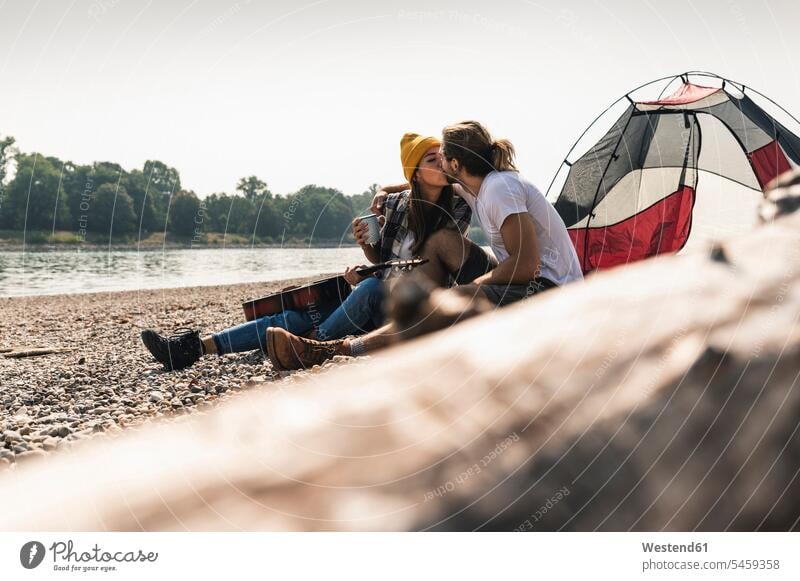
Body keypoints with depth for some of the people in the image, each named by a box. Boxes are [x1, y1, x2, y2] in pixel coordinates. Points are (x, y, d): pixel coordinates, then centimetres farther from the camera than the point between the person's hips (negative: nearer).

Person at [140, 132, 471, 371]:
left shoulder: (458, 210, -8)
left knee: (372, 286, -37)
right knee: (297, 315, -11)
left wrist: (367, 276, -16)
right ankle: (199, 347, -17)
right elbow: (380, 260, 13)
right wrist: (365, 243, -10)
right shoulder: (394, 204, 3)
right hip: (375, 303, 5)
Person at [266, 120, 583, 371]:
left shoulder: (498, 188, -18)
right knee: (440, 240, 5)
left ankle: (331, 349, -25)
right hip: (520, 284, 10)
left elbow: (526, 265, -25)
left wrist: (472, 285, -14)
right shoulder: (478, 186, 11)